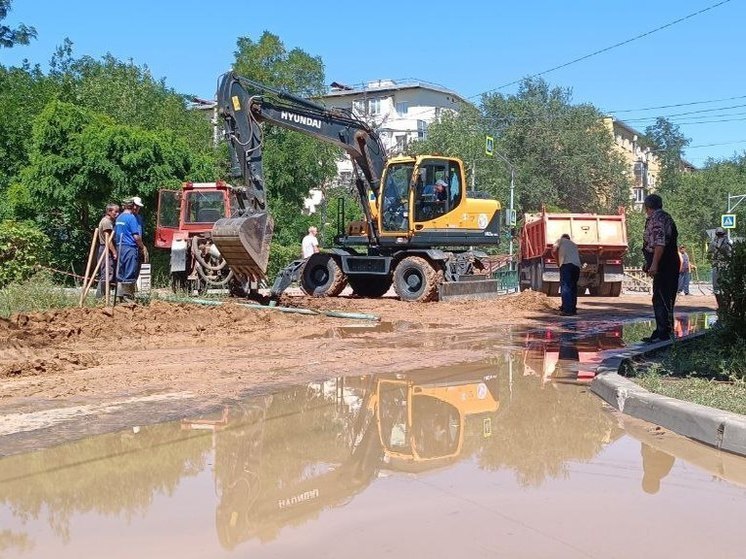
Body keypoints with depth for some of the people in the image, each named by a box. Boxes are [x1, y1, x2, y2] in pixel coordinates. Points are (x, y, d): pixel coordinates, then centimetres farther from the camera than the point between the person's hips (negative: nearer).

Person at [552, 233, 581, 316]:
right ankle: (573, 309, 11)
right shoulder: (574, 245, 34)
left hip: (566, 264, -5)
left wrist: (558, 261, 20)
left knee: (565, 287, -9)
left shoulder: (560, 240, 20)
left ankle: (567, 310, -18)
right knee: (573, 287, 12)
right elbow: (578, 256, 24)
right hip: (577, 265, 5)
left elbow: (554, 251, 6)